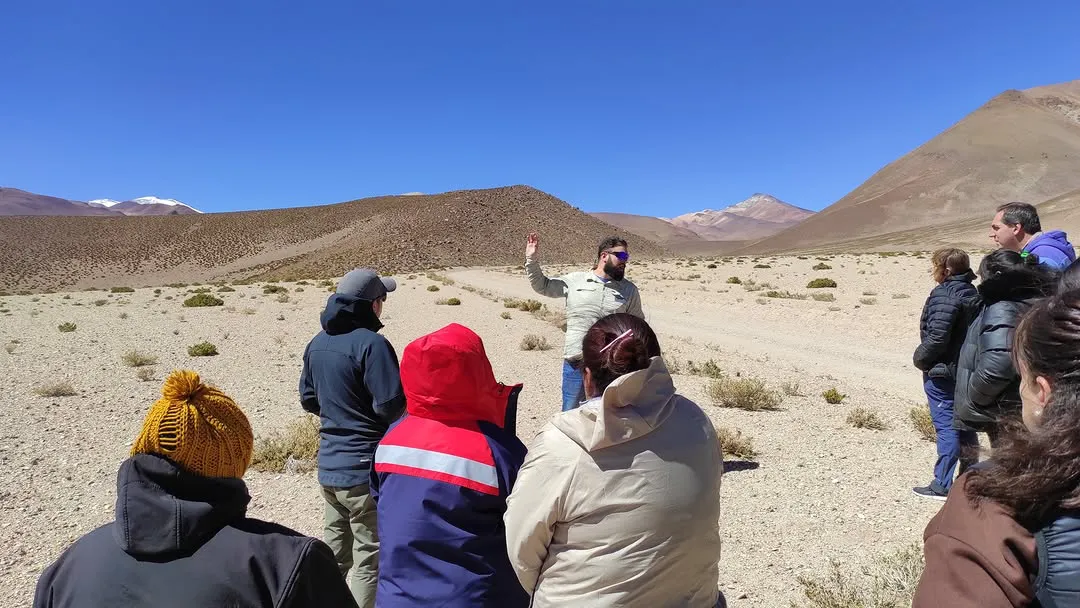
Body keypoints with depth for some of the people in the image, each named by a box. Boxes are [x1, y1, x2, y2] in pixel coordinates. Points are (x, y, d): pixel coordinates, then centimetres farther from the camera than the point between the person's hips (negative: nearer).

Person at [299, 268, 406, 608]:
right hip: (366, 468, -8)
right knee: (370, 558, 5)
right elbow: (392, 406, -22)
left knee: (333, 554, 21)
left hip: (329, 466, 8)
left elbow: (308, 400, 15)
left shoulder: (317, 344, 6)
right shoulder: (371, 343, -19)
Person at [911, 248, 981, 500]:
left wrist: (920, 358, -9)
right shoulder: (972, 293, 11)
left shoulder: (945, 295, -18)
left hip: (940, 371, -9)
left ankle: (942, 485, 2)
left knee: (945, 425, -4)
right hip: (965, 372, 9)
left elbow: (936, 337, -24)